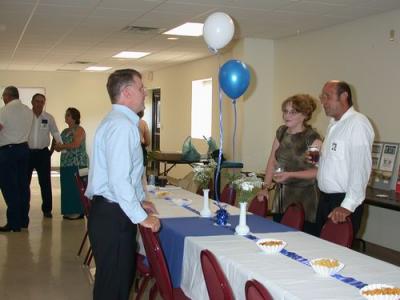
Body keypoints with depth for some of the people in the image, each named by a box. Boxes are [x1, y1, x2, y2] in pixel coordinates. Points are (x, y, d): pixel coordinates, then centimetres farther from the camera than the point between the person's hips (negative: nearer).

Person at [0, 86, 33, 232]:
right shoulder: (28, 111, 9)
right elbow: (24, 128, 8)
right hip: (24, 148, 7)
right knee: (23, 185, 11)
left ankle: (14, 223, -1)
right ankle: (23, 220, 18)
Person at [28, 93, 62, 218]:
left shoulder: (49, 118, 3)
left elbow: (55, 132, 7)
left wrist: (60, 144, -8)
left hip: (43, 153, 1)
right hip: (27, 152, -1)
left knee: (45, 182, 4)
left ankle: (47, 209, 14)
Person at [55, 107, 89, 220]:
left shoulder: (79, 130, -6)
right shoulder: (65, 131, 18)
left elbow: (76, 144, -19)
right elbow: (59, 146, 18)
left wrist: (62, 146, -9)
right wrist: (58, 146, -5)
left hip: (77, 164, -8)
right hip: (65, 164, 8)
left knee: (76, 188, -6)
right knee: (67, 188, 6)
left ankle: (78, 212, -1)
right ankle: (70, 212, 12)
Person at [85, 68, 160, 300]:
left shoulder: (117, 121, 15)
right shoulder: (122, 125, -18)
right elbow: (119, 181, -25)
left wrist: (139, 201, 22)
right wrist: (142, 217, -17)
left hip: (112, 211, 10)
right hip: (112, 216, -10)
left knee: (124, 276, 18)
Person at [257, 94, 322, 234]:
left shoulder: (312, 138, -9)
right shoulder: (281, 132, 11)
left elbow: (318, 171, -15)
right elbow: (272, 161, 13)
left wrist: (290, 175, -21)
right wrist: (265, 187, 5)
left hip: (304, 199, -6)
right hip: (281, 196, 6)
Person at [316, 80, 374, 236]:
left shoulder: (358, 123, -15)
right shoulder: (333, 124, 14)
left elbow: (360, 167, -20)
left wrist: (348, 205, -22)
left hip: (344, 202, -9)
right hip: (325, 198, 9)